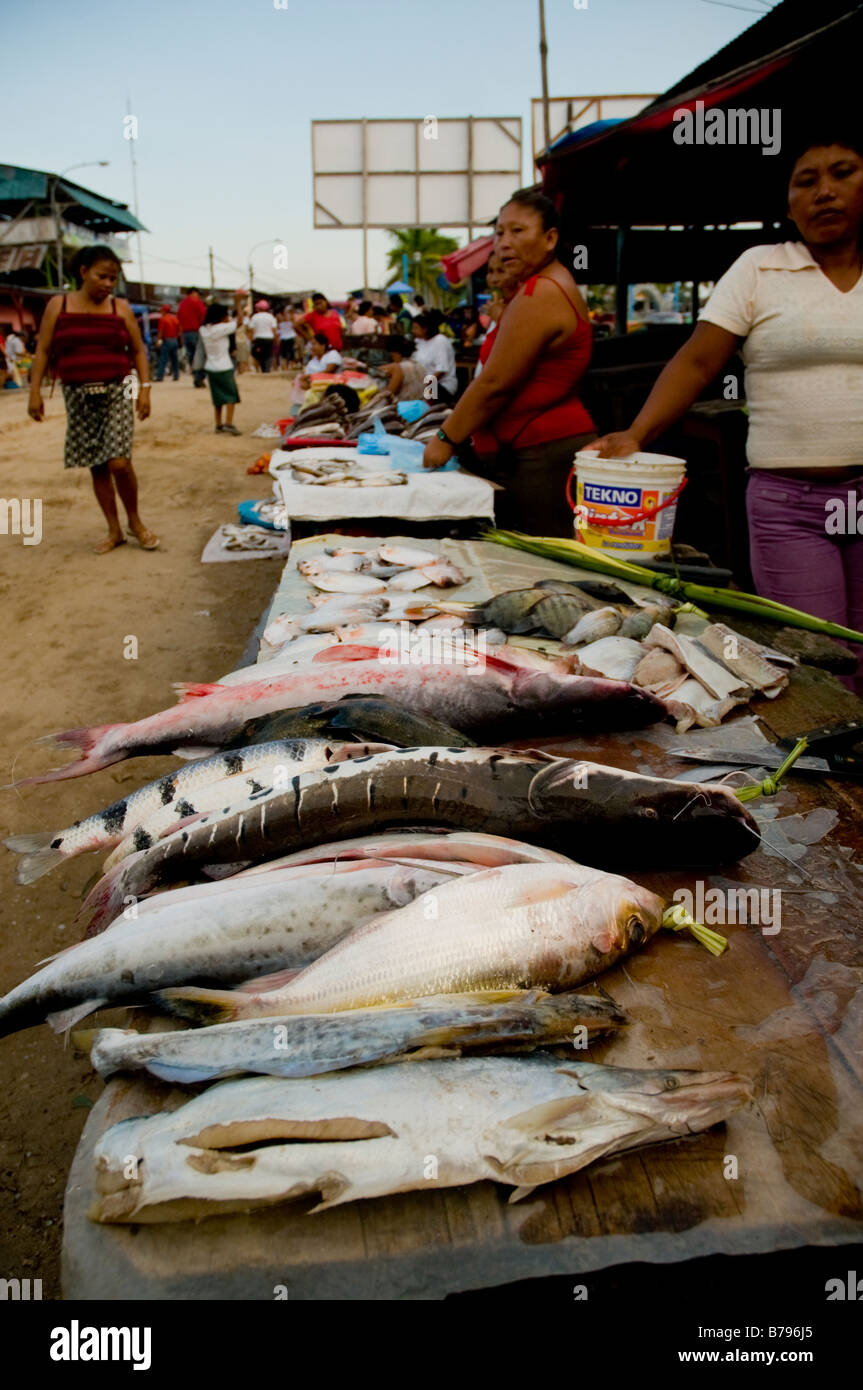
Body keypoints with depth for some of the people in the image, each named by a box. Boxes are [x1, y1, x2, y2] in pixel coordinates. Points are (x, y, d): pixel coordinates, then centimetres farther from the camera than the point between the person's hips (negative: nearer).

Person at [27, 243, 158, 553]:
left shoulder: (120, 307, 4)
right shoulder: (58, 305, 3)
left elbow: (138, 350, 8)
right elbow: (43, 350, 4)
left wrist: (145, 388, -2)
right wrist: (35, 392, -2)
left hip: (116, 392, -1)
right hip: (78, 396, 1)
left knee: (119, 462, -14)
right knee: (96, 466, 6)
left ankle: (135, 521, 10)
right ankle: (114, 531, 17)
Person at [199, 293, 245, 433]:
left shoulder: (204, 329, 2)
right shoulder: (222, 328, -18)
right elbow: (238, 319, -8)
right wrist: (238, 302, 2)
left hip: (210, 368, 7)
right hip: (224, 368, -7)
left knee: (218, 397, 14)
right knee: (230, 395, 1)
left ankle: (218, 425, 15)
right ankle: (229, 423, -9)